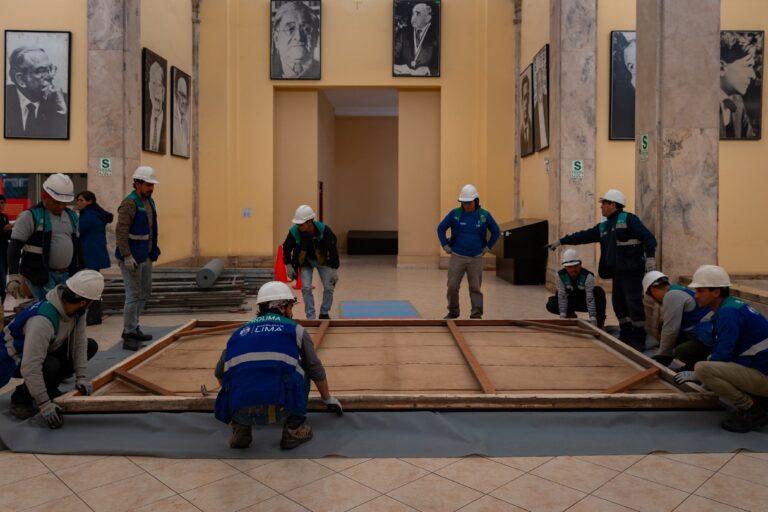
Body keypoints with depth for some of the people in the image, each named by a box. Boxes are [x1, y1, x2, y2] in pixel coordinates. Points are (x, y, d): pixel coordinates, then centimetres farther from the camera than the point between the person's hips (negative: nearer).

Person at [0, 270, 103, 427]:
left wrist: (81, 377, -16)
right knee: (50, 366, -36)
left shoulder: (77, 309, -17)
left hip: (47, 350, 8)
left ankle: (48, 387, 10)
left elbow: (79, 342, -10)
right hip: (15, 359, -8)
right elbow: (30, 368, -40)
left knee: (90, 346, -1)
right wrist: (45, 404, -35)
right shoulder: (43, 320, -40)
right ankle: (20, 398, -6)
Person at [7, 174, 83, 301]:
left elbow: (77, 246, 21)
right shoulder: (30, 216, -7)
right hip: (39, 275, -6)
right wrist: (13, 277, -19)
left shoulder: (72, 216, 13)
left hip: (66, 275, 6)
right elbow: (14, 247, -10)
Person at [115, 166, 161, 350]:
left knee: (145, 293, 17)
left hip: (146, 257, 10)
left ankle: (133, 328, 30)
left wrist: (154, 250, 19)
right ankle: (129, 335, 4)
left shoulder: (149, 201, 12)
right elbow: (121, 231, -22)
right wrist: (127, 256, -27)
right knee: (134, 295, -5)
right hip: (131, 258, -9)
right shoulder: (130, 203, -17)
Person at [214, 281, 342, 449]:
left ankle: (240, 430, 19)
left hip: (238, 410, 3)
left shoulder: (239, 332, 25)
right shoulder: (296, 330, 17)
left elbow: (220, 374, 36)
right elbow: (317, 372, 26)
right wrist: (328, 399, 45)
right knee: (302, 371, 26)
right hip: (278, 407, -2)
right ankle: (294, 430, 19)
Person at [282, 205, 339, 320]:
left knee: (329, 288, -4)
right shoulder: (294, 231, -25)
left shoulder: (324, 230, -29)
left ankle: (324, 313, 17)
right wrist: (288, 265, -5)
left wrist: (334, 269, -15)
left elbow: (333, 249, -18)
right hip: (305, 261, 1)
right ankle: (310, 317, 2)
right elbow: (286, 248, -5)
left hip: (322, 260, 0)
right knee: (306, 288, -11)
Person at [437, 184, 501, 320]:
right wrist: (445, 246, 4)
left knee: (475, 288, 3)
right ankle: (453, 312, 18)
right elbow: (441, 228, 8)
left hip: (476, 258, 0)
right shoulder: (455, 213, -3)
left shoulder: (484, 215, -1)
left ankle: (476, 314, 12)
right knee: (452, 286, 1)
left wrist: (488, 247, 7)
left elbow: (496, 231, 12)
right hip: (457, 257, 0)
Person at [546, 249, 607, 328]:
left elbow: (590, 299, -34)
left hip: (586, 302, -3)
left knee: (599, 291, -34)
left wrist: (593, 320, -39)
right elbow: (562, 296, -18)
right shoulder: (561, 275, -19)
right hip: (572, 302, 3)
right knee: (551, 305, -21)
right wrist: (563, 315, -25)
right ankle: (571, 315, 7)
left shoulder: (588, 276, -28)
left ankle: (600, 320, -16)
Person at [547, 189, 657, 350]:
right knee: (619, 304, 11)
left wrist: (650, 257, -25)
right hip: (617, 271, 8)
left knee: (634, 304, -7)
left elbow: (648, 237, -13)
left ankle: (639, 340, 1)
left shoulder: (628, 219, -7)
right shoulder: (603, 227, 17)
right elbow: (584, 236, 20)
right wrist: (561, 241, 20)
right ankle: (626, 337, 22)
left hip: (632, 270, -8)